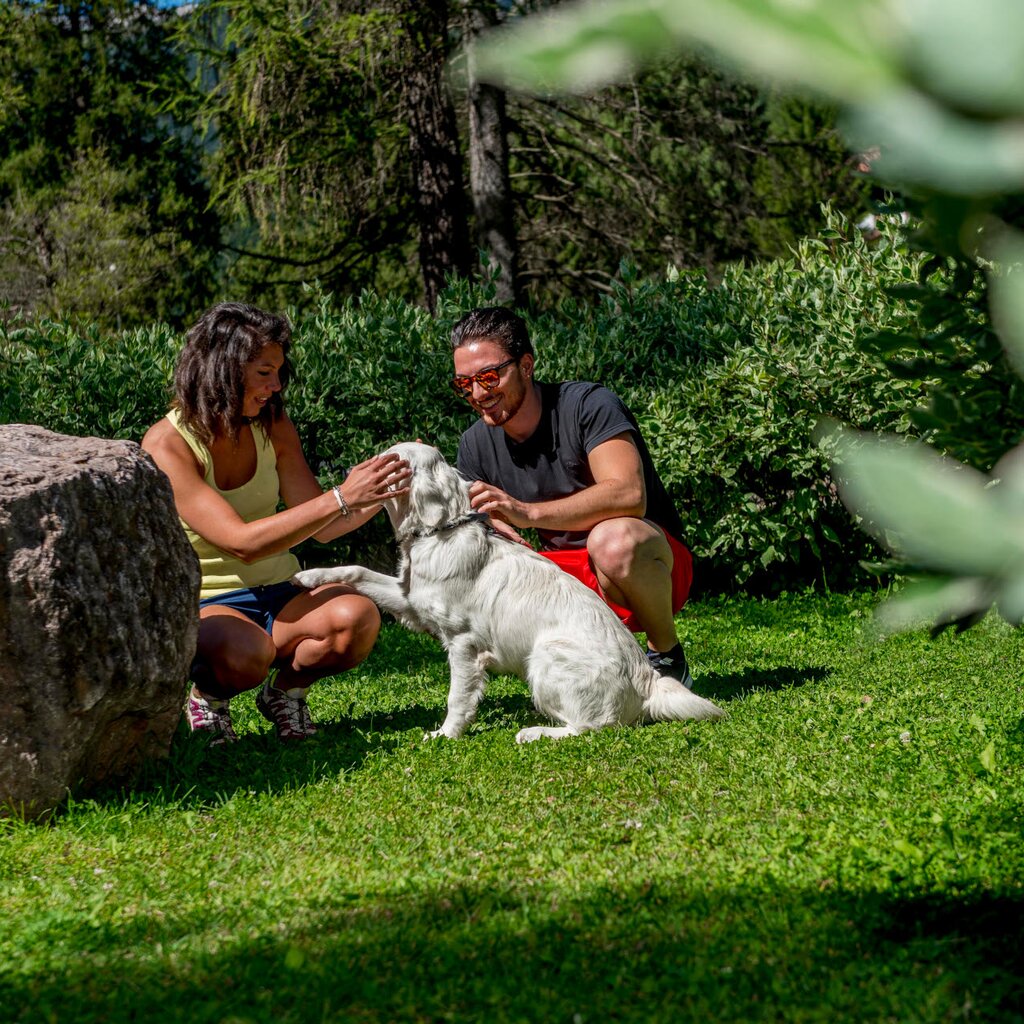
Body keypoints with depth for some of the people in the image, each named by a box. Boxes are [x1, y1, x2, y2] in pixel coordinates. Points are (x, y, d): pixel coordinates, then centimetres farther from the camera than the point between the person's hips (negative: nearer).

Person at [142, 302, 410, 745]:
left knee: (357, 616, -28)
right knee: (245, 652, -40)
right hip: (205, 606, -5)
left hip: (280, 595, 5)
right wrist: (341, 498, -29)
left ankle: (285, 691, 3)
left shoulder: (273, 428, 2)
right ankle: (206, 694, -2)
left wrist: (380, 492, -12)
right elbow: (242, 542, -27)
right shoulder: (167, 445, -17)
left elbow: (321, 527, 5)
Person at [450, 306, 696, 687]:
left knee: (613, 537, -40)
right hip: (570, 581, 6)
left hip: (648, 561, -6)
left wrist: (529, 512, -40)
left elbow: (628, 494, -31)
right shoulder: (476, 445, 2)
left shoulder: (588, 405, -16)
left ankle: (668, 657, -13)